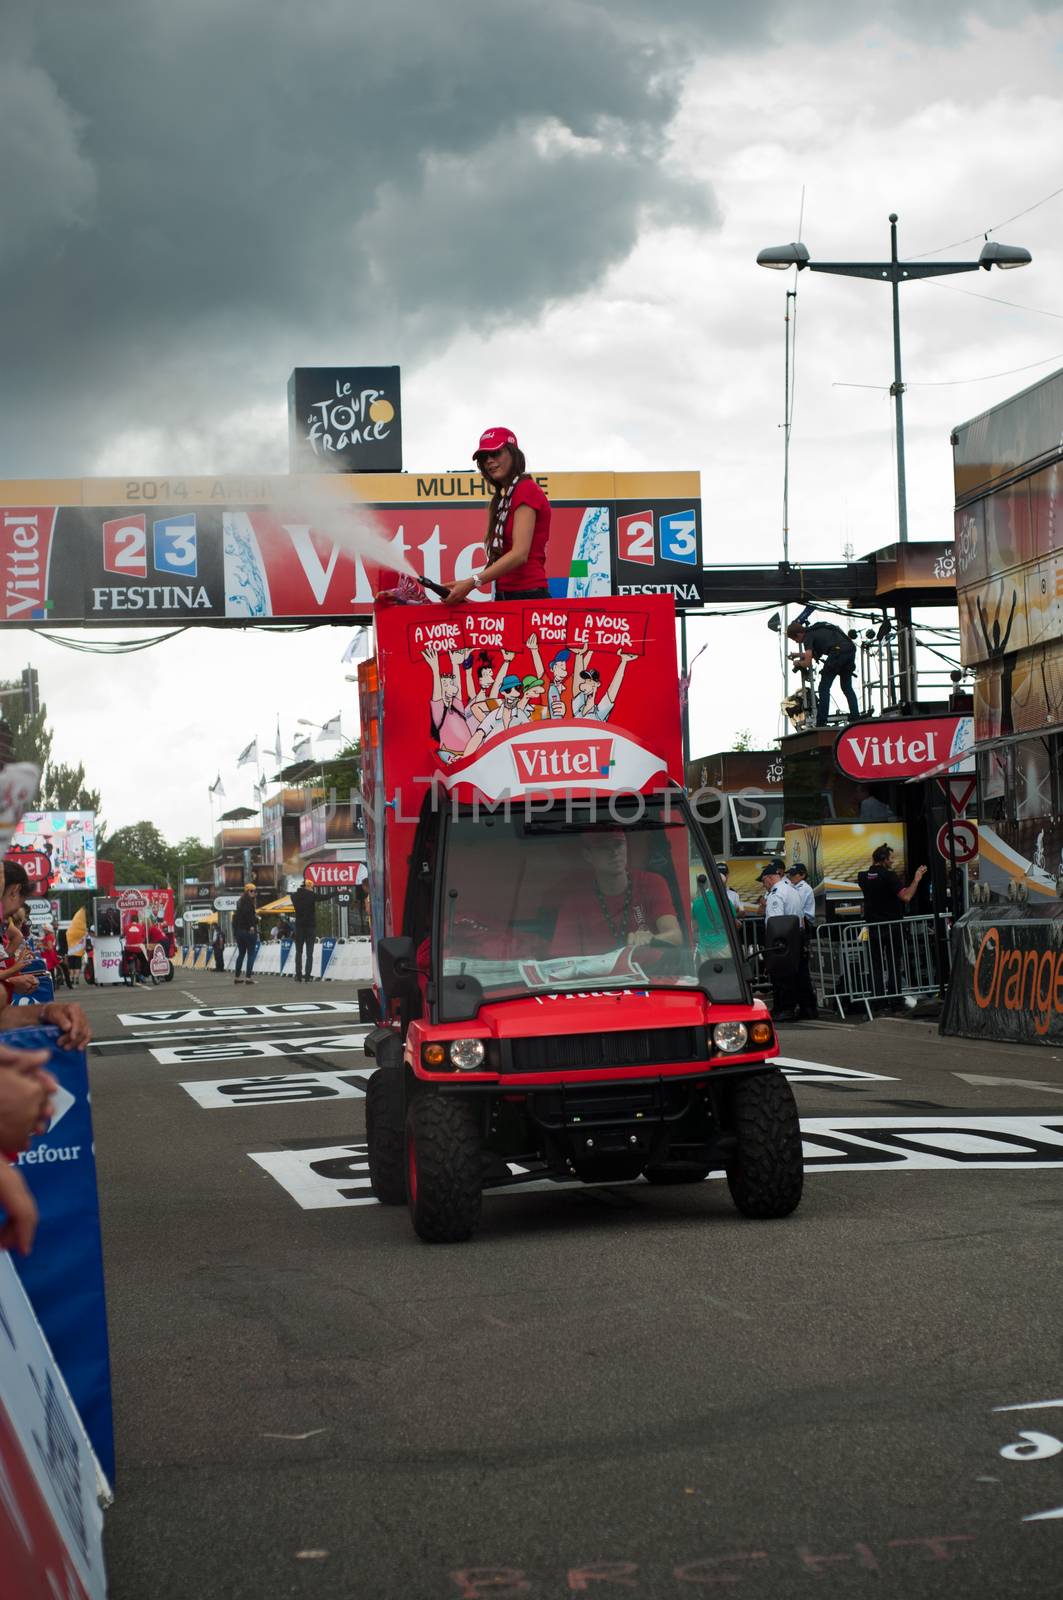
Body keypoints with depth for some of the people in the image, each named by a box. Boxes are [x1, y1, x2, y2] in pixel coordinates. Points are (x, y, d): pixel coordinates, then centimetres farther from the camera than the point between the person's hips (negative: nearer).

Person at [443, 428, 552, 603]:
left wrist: (472, 583, -23)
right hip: (506, 596, 8)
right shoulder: (503, 498, 19)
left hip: (526, 595, -8)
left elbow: (520, 554, -17)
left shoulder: (526, 490, -6)